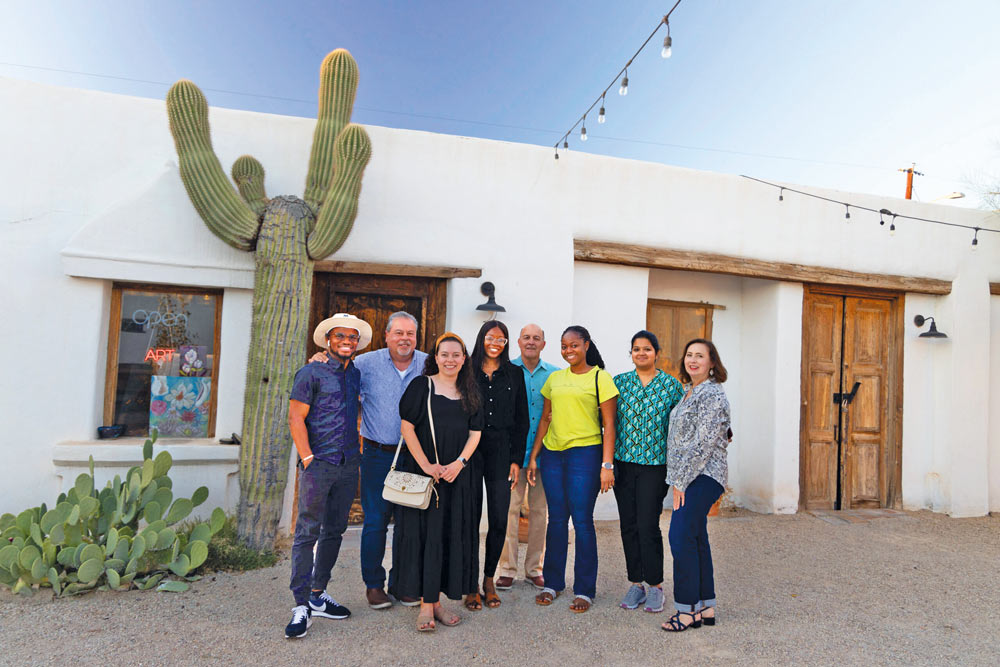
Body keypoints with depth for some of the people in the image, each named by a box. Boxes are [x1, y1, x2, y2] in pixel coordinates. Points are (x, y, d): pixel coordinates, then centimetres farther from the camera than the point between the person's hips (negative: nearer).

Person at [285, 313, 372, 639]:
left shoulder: (357, 374, 13)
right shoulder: (311, 373, -4)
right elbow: (296, 418, -7)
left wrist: (357, 454, 14)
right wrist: (308, 459, -13)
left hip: (348, 465, 6)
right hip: (318, 464, -6)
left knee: (334, 531, 12)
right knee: (307, 532, -4)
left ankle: (318, 595, 25)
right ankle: (302, 606, 4)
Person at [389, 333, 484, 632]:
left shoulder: (470, 393, 9)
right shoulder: (421, 386, -2)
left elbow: (475, 432, 7)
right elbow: (407, 427, -7)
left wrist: (459, 462, -9)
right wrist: (426, 465, -13)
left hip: (456, 474, 4)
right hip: (421, 471, -4)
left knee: (451, 535, 7)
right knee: (423, 533, -2)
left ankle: (436, 600, 20)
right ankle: (426, 605, 7)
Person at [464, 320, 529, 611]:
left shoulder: (514, 374, 8)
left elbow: (521, 419, 8)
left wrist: (517, 459, 1)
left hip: (502, 452, 1)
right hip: (470, 451, -1)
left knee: (499, 520, 3)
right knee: (470, 518, 2)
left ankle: (489, 579, 21)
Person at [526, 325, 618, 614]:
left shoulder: (600, 378, -2)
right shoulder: (554, 378, 12)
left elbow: (609, 424, -4)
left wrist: (607, 464, -10)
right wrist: (533, 457, 11)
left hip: (585, 453, -4)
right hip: (552, 454, 4)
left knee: (582, 520, -1)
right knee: (556, 519, 10)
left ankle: (584, 590, 13)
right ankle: (552, 583, 24)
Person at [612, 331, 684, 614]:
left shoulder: (671, 384, 1)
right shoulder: (619, 382, 6)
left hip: (655, 463, -2)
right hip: (624, 462, 3)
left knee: (648, 526, -3)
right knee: (628, 525, 8)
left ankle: (655, 585, 15)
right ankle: (636, 583, 22)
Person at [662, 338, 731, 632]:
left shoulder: (713, 394, -13)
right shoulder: (689, 392, 16)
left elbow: (703, 443, -18)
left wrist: (681, 481, -16)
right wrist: (678, 480, 16)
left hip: (702, 476, -9)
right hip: (689, 477, 9)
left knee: (681, 537, -10)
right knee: (695, 539, 12)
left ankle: (688, 610, 2)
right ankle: (706, 608, 21)